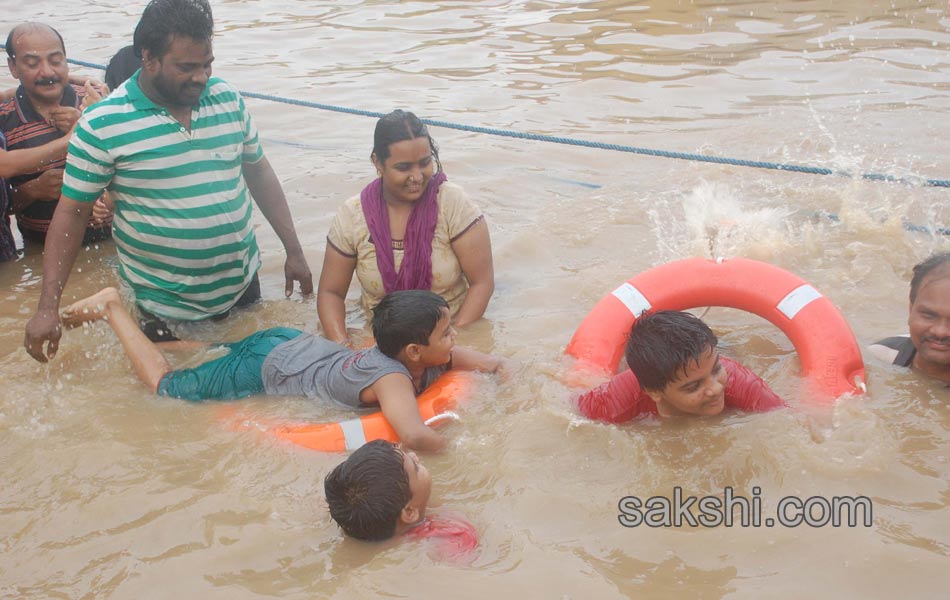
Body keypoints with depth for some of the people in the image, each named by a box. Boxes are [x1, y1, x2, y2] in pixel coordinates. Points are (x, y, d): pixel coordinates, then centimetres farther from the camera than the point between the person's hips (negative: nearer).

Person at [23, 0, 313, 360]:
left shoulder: (227, 99, -1)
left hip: (242, 285, 4)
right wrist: (48, 307, -14)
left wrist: (294, 251, 8)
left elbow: (258, 172, 9)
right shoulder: (102, 126, -15)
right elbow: (71, 213, -10)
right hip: (166, 310, -4)